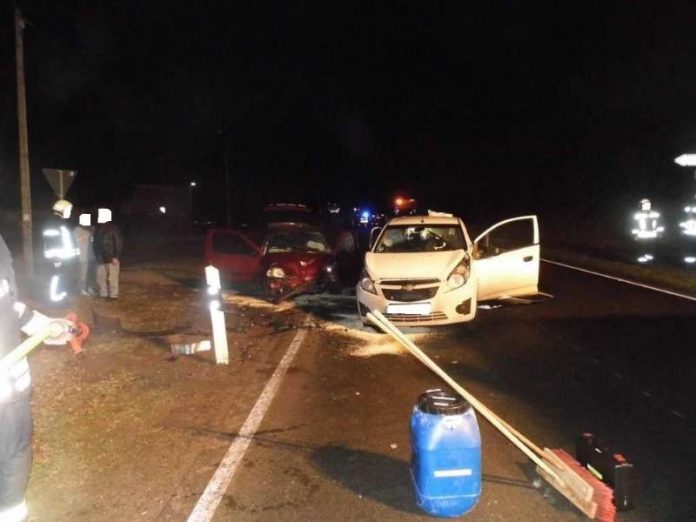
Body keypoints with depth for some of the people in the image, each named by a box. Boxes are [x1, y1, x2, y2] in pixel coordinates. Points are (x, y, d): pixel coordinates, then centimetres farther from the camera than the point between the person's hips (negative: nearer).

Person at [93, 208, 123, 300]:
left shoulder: (113, 228, -10)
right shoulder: (98, 229, 11)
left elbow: (119, 243, -13)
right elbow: (96, 244, 19)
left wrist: (116, 257, -17)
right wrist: (96, 256, 14)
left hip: (111, 258, -7)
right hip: (101, 258, 7)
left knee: (112, 277, -4)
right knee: (100, 277, 11)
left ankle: (113, 295, 5)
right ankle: (103, 294, 23)